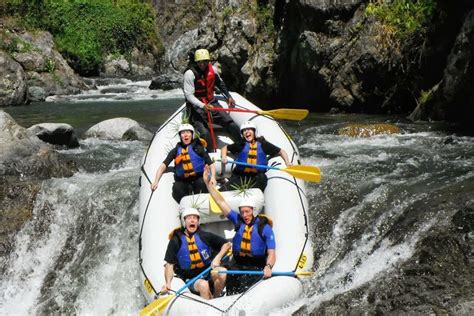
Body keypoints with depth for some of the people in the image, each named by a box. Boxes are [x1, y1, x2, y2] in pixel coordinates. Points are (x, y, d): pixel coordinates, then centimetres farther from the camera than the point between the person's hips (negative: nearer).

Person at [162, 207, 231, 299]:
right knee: (203, 284, -34)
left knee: (222, 272, -29)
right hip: (191, 279, -2)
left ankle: (216, 298, -9)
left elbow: (227, 244, 7)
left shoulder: (204, 236, 1)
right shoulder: (176, 240, -1)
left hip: (208, 272, 2)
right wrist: (168, 283, -18)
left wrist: (218, 258, -10)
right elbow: (169, 264, -2)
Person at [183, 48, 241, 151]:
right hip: (197, 107, -5)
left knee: (230, 124, 0)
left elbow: (220, 84, 19)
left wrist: (229, 97, 15)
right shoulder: (190, 73, -19)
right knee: (204, 133, -22)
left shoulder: (212, 69, -2)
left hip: (211, 103, 5)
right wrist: (203, 106, -33)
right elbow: (189, 95, -21)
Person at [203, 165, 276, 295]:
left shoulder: (264, 227, -4)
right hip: (237, 264, 4)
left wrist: (268, 267, -30)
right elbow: (220, 202, 8)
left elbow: (271, 253, -10)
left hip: (257, 267, -4)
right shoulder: (238, 221, 7)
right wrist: (208, 183, 5)